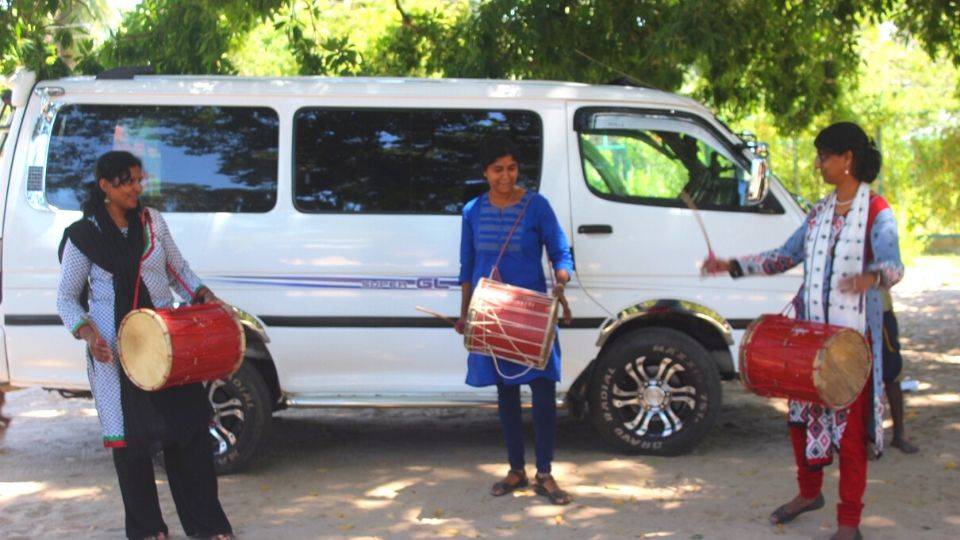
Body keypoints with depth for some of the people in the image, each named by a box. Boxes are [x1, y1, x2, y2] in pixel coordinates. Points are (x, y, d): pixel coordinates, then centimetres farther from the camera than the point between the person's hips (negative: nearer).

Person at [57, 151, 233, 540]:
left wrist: (202, 295, 0)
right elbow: (66, 298, 1)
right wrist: (87, 332, -15)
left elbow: (177, 270, 17)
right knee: (130, 438, 2)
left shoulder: (152, 222, 5)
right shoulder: (83, 236, -5)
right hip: (114, 349, -3)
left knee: (188, 427, 2)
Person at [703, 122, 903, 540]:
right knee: (802, 413, 15)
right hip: (809, 331, 7)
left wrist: (872, 277, -48)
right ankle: (809, 493, 36)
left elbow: (893, 264, -25)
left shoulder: (876, 212, -9)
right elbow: (785, 257, 17)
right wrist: (732, 266, 9)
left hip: (853, 336, -6)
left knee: (849, 425, -1)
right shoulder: (820, 212, 11)